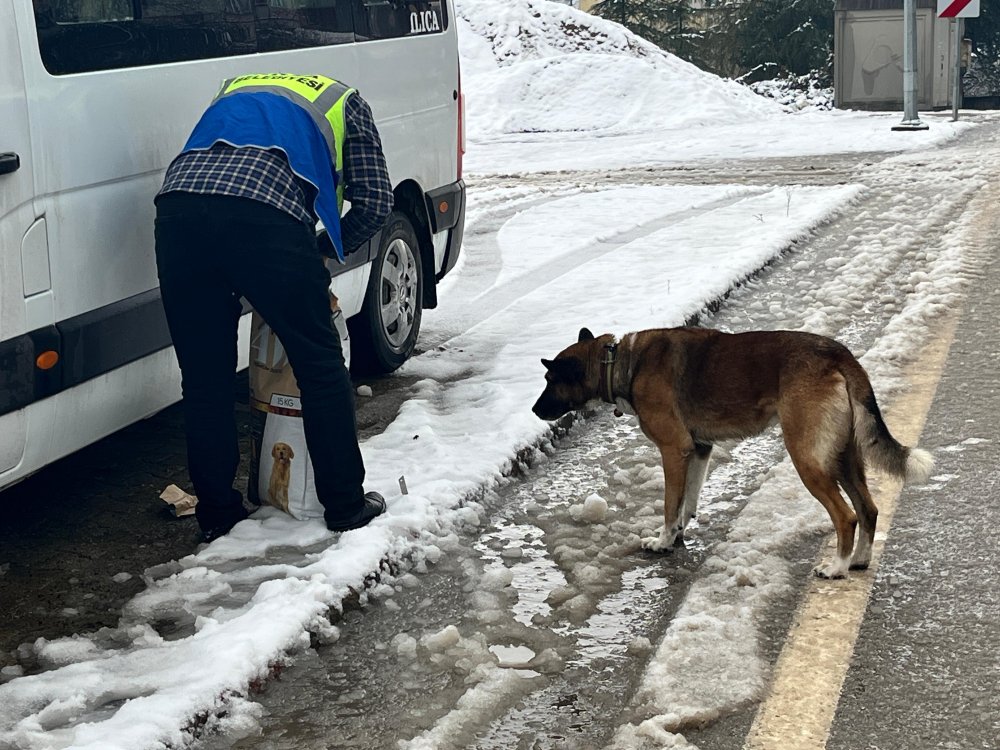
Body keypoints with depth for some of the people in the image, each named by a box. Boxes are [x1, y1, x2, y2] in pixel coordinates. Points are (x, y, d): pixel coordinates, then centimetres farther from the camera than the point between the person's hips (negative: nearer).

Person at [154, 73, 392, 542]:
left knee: (203, 377, 15)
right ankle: (345, 506, 20)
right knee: (320, 366, 11)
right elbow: (375, 203, 23)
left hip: (177, 206, 4)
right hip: (264, 212, -4)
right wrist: (326, 252, 37)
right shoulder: (345, 101, 31)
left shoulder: (235, 89, 43)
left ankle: (216, 513, 24)